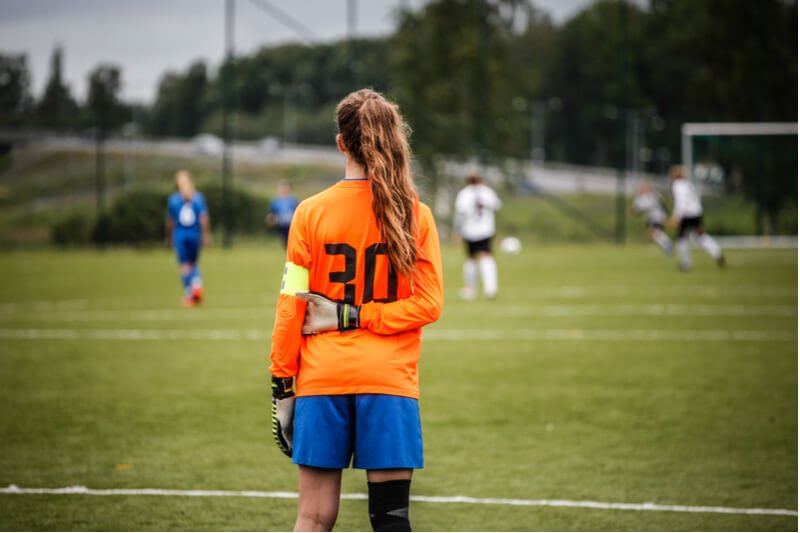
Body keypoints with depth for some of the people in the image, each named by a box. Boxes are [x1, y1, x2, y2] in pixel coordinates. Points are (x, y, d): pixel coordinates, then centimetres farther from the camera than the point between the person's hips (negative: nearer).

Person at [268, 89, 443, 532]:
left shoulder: (311, 213, 0)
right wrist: (360, 317, -4)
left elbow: (291, 306, -1)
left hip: (321, 379, 0)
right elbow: (428, 303, -4)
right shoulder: (415, 216, 1)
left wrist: (282, 384, 4)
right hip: (389, 380, 0)